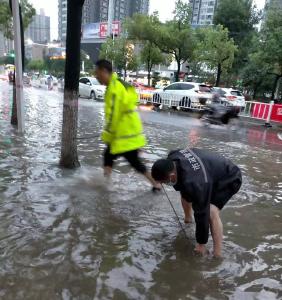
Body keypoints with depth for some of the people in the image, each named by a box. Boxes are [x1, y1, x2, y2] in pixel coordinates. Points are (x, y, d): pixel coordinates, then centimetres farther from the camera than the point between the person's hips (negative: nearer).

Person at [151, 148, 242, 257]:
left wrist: (201, 243, -21)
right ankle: (188, 218, 42)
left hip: (229, 179, -8)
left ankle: (217, 254, -18)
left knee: (211, 212, -28)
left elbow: (201, 214, -33)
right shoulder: (172, 158, -20)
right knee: (185, 192, 15)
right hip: (211, 170, 9)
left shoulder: (194, 184, -42)